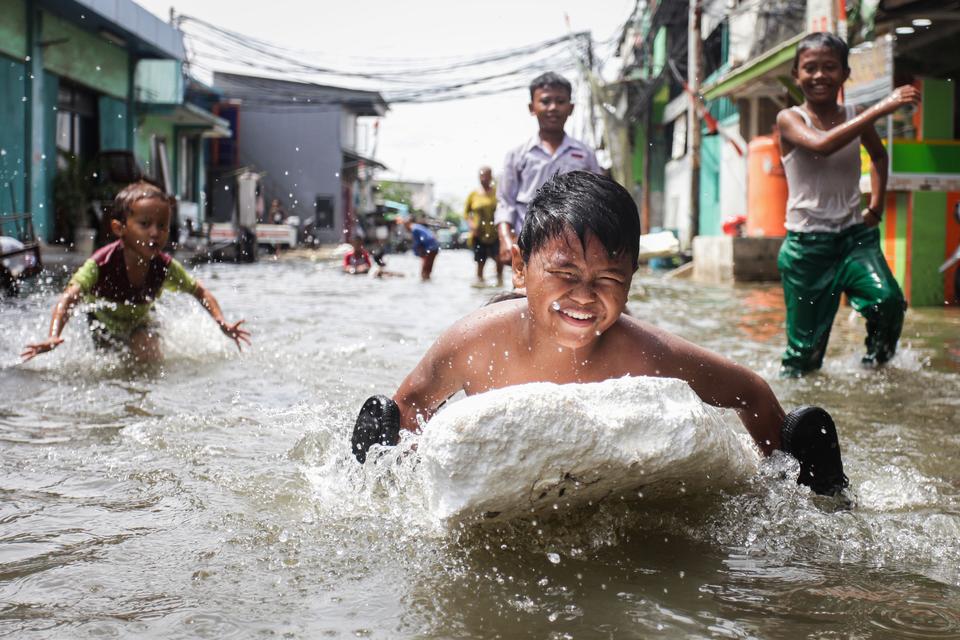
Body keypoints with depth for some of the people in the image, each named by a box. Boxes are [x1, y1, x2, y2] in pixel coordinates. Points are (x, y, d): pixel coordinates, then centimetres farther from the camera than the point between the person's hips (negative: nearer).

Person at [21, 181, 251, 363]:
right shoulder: (102, 264, -37)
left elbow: (200, 292, -11)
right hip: (103, 322, -1)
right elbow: (69, 298, -46)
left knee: (151, 360, -20)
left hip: (139, 321, 1)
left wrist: (222, 322, -26)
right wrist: (53, 337, -62)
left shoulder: (165, 267, -26)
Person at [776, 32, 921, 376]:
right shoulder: (789, 119, -5)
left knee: (887, 299, -23)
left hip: (855, 235, 3)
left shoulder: (856, 117, 7)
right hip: (807, 244, -3)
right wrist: (880, 109, -31)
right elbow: (822, 145, -28)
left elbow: (879, 155, 29)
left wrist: (876, 205, 15)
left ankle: (875, 366, 2)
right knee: (805, 344, 0)